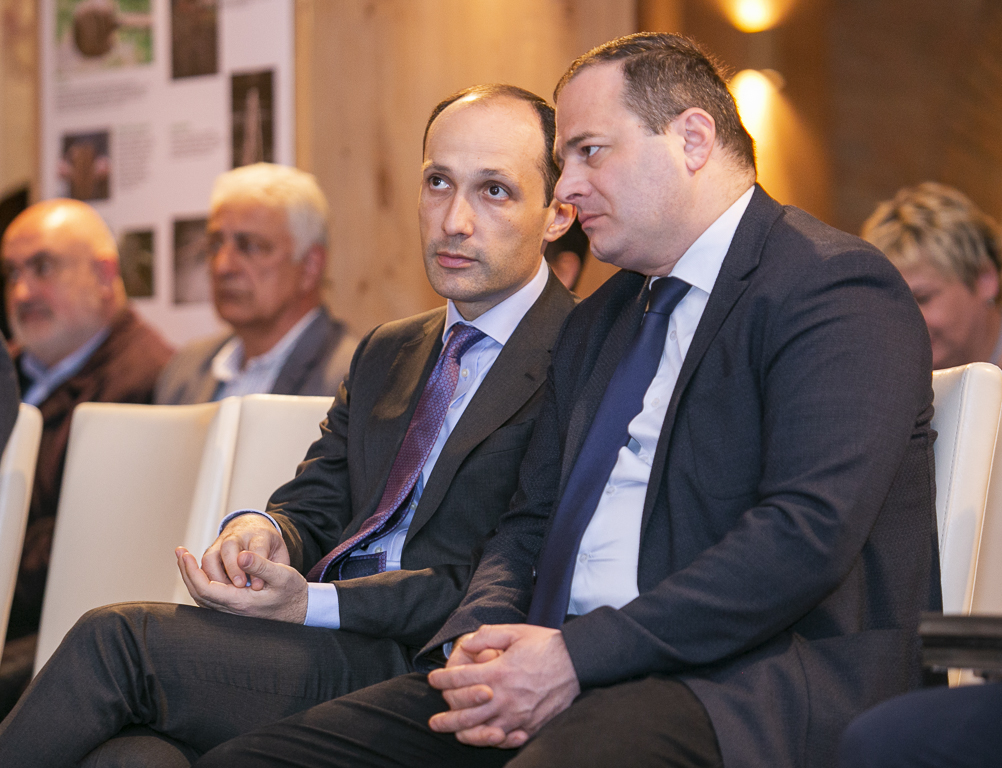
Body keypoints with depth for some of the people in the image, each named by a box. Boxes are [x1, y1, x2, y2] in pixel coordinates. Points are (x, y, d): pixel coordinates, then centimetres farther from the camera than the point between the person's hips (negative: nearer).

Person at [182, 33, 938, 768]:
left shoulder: (836, 289, -4)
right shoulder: (596, 323, 25)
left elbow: (809, 531, -17)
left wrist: (579, 655, -18)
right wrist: (480, 636, 0)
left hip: (738, 686, -8)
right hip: (561, 670, 8)